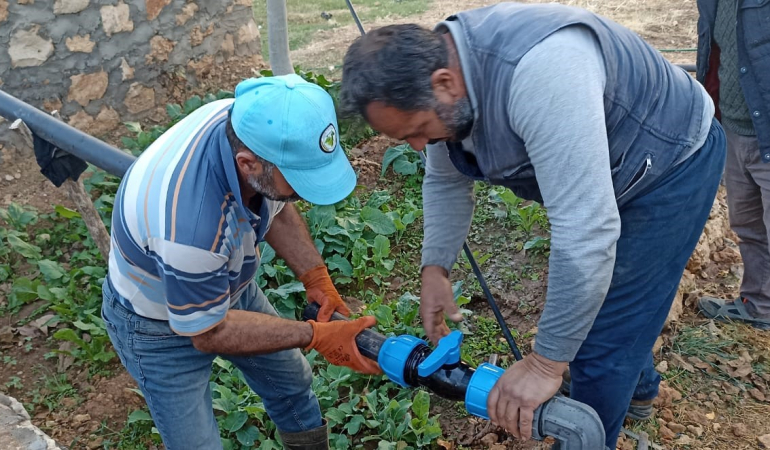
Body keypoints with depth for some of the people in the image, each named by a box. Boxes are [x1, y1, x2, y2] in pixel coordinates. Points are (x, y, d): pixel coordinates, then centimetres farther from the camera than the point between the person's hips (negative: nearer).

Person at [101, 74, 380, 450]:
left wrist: (316, 278, -14)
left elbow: (275, 207, -4)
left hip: (227, 285, 7)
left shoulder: (251, 123, -25)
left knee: (292, 384, 22)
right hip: (164, 325, -6)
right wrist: (316, 336, -24)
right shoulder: (190, 227, -45)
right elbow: (208, 333, -26)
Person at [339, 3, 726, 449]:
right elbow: (446, 182, 3)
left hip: (672, 163, -8)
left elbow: (587, 231, -43)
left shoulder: (538, 71, -43)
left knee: (601, 342, -6)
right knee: (582, 298, 24)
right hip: (604, 172, 8)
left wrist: (546, 364, -35)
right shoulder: (438, 68, -13)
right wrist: (435, 267, -5)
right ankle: (639, 388, 51)